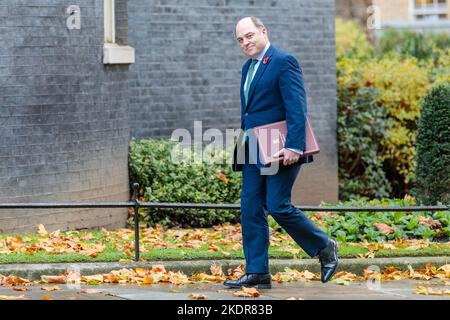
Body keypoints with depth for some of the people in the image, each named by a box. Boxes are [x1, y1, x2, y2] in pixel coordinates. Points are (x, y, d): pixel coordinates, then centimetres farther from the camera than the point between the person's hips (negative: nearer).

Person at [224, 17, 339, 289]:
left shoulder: (284, 62, -10)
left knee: (278, 207, -10)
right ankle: (257, 273, 4)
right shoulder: (248, 68, 17)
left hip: (280, 151, -9)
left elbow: (297, 107, -18)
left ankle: (326, 248, 10)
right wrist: (243, 143, 17)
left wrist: (294, 146, -26)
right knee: (251, 210, 2)